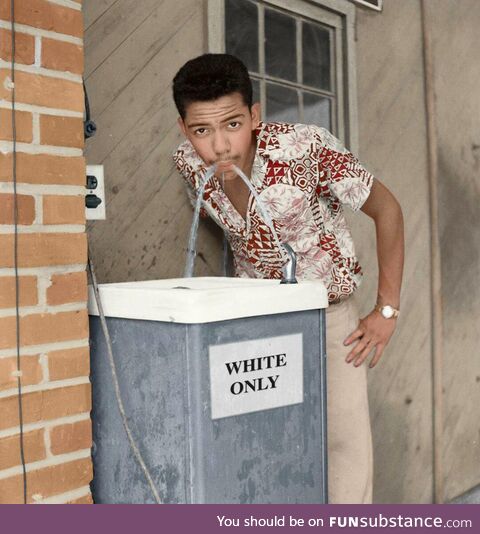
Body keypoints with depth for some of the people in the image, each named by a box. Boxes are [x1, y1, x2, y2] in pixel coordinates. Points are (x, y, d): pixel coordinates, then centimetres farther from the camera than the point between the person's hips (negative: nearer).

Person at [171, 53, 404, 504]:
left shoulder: (306, 147, -28)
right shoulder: (189, 163, -16)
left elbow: (387, 210, -16)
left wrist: (386, 311, -14)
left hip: (328, 311, -2)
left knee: (346, 439, -8)